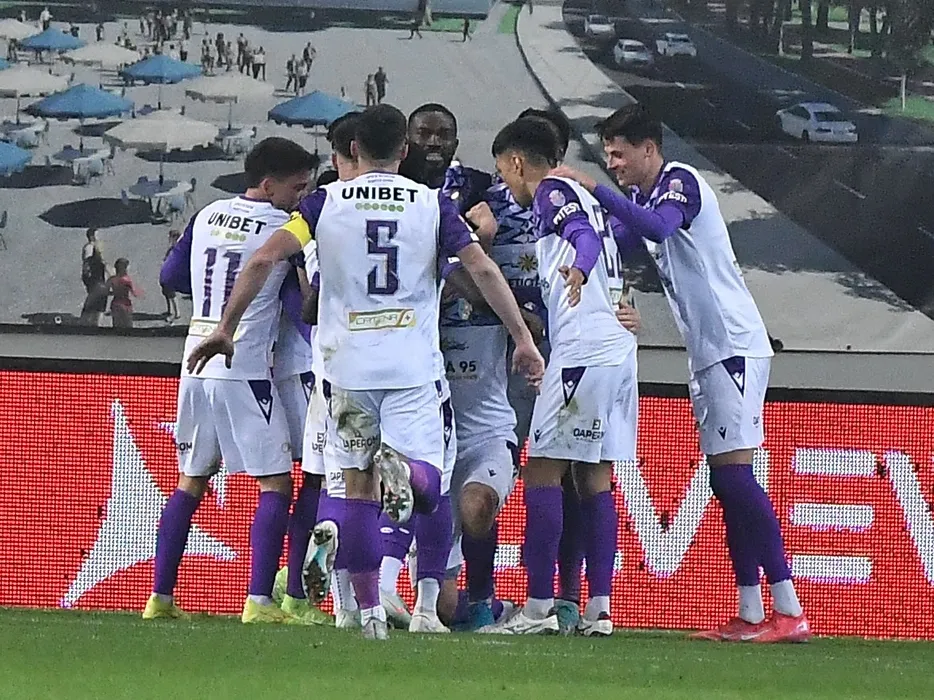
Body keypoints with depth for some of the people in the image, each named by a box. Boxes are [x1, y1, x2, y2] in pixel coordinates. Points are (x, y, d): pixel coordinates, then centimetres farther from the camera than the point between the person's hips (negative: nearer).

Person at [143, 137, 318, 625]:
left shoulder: (208, 216, 11)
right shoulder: (282, 227, -8)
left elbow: (171, 276, 18)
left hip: (196, 365, 7)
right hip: (244, 370, -7)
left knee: (191, 480, 16)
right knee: (275, 484, -2)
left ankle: (161, 597, 13)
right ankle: (259, 600, -12)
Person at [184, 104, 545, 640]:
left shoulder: (326, 202, 4)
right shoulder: (432, 204, 4)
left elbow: (265, 260, -4)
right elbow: (482, 269, -4)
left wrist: (226, 328, 3)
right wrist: (523, 338, 1)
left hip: (348, 362, 1)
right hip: (413, 365, -1)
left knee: (358, 489, 9)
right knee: (428, 486, 0)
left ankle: (370, 610, 7)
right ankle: (403, 468, -36)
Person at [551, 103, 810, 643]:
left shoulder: (681, 181, -11)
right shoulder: (643, 199, 18)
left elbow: (658, 228, -30)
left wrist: (593, 189, -31)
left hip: (735, 346, -10)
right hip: (707, 354, 10)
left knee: (735, 473, -15)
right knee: (726, 482, 5)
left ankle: (789, 612, -17)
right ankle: (750, 615, 5)